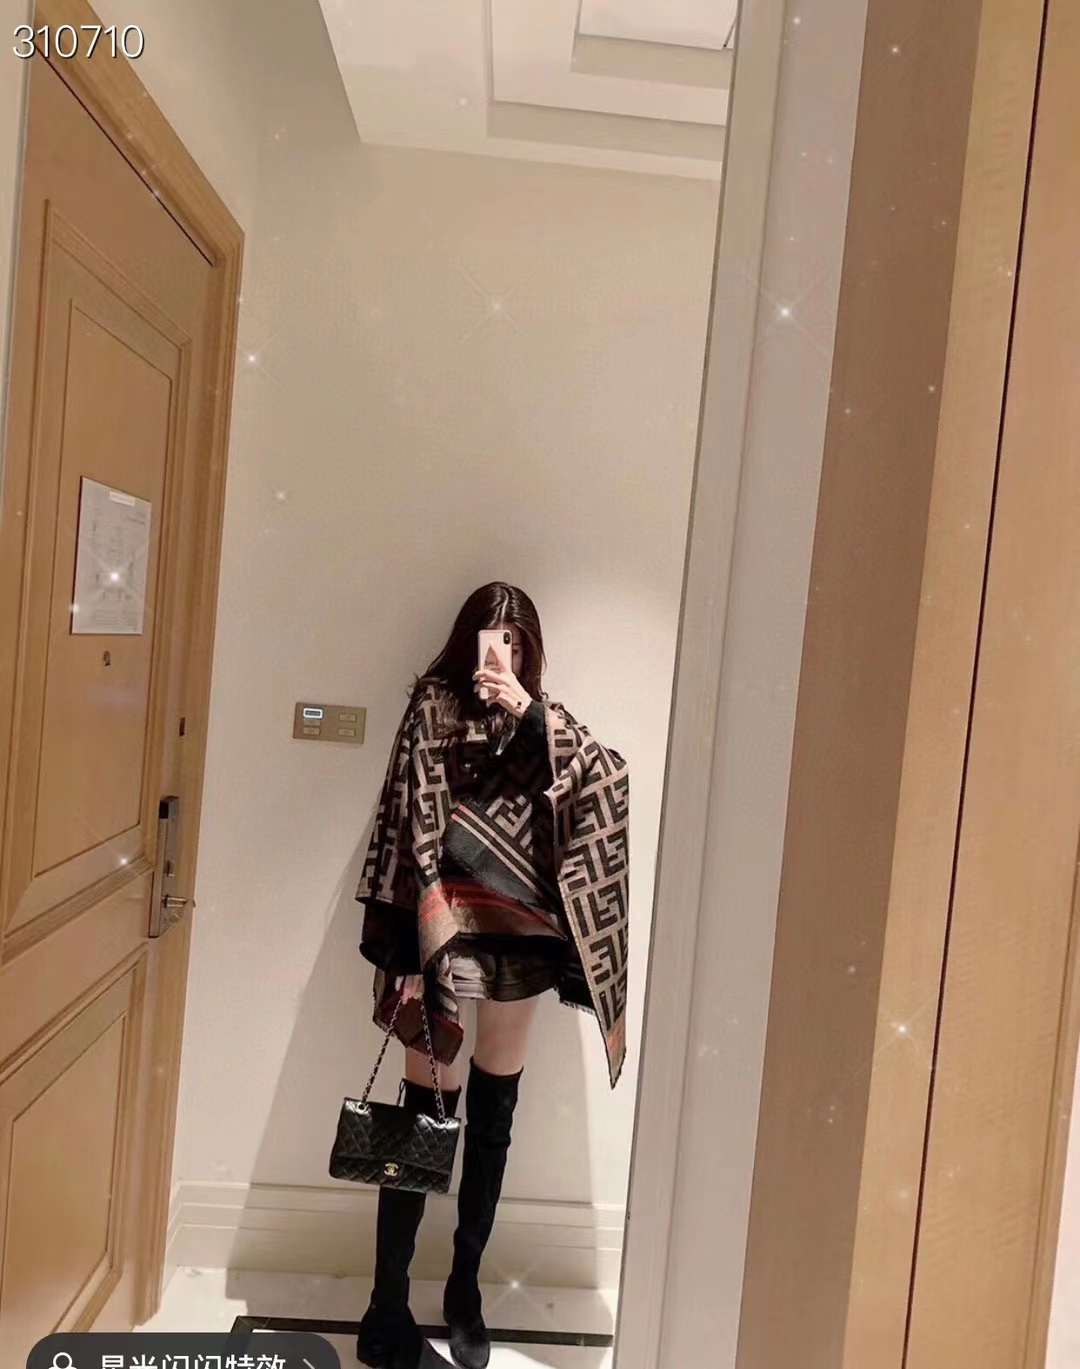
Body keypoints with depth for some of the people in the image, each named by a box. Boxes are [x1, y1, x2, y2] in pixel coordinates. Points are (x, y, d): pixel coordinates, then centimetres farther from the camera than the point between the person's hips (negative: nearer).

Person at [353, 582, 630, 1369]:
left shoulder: (539, 719, 7)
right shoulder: (433, 707, -4)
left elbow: (608, 779, -9)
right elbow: (407, 828, -8)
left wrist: (531, 713, -20)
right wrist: (406, 951, -12)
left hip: (519, 940, 4)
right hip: (443, 933, -4)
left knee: (493, 1121, 16)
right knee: (424, 1122, 5)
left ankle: (466, 1290, 36)